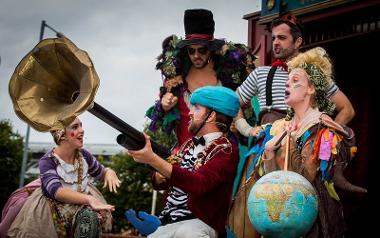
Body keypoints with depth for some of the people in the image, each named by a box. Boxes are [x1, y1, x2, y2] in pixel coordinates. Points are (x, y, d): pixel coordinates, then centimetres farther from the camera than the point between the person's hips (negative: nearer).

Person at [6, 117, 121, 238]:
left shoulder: (84, 155, -3)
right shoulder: (47, 161, -17)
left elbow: (101, 172, 15)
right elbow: (56, 190, -34)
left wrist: (109, 172, -12)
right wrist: (90, 199, -48)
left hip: (81, 205, 4)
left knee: (90, 216, -30)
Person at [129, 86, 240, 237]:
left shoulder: (226, 151, -6)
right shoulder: (189, 144, 16)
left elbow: (199, 184, -24)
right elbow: (159, 182, 20)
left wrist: (152, 159, -28)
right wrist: (160, 176, -4)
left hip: (200, 223, -6)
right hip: (166, 221, 6)